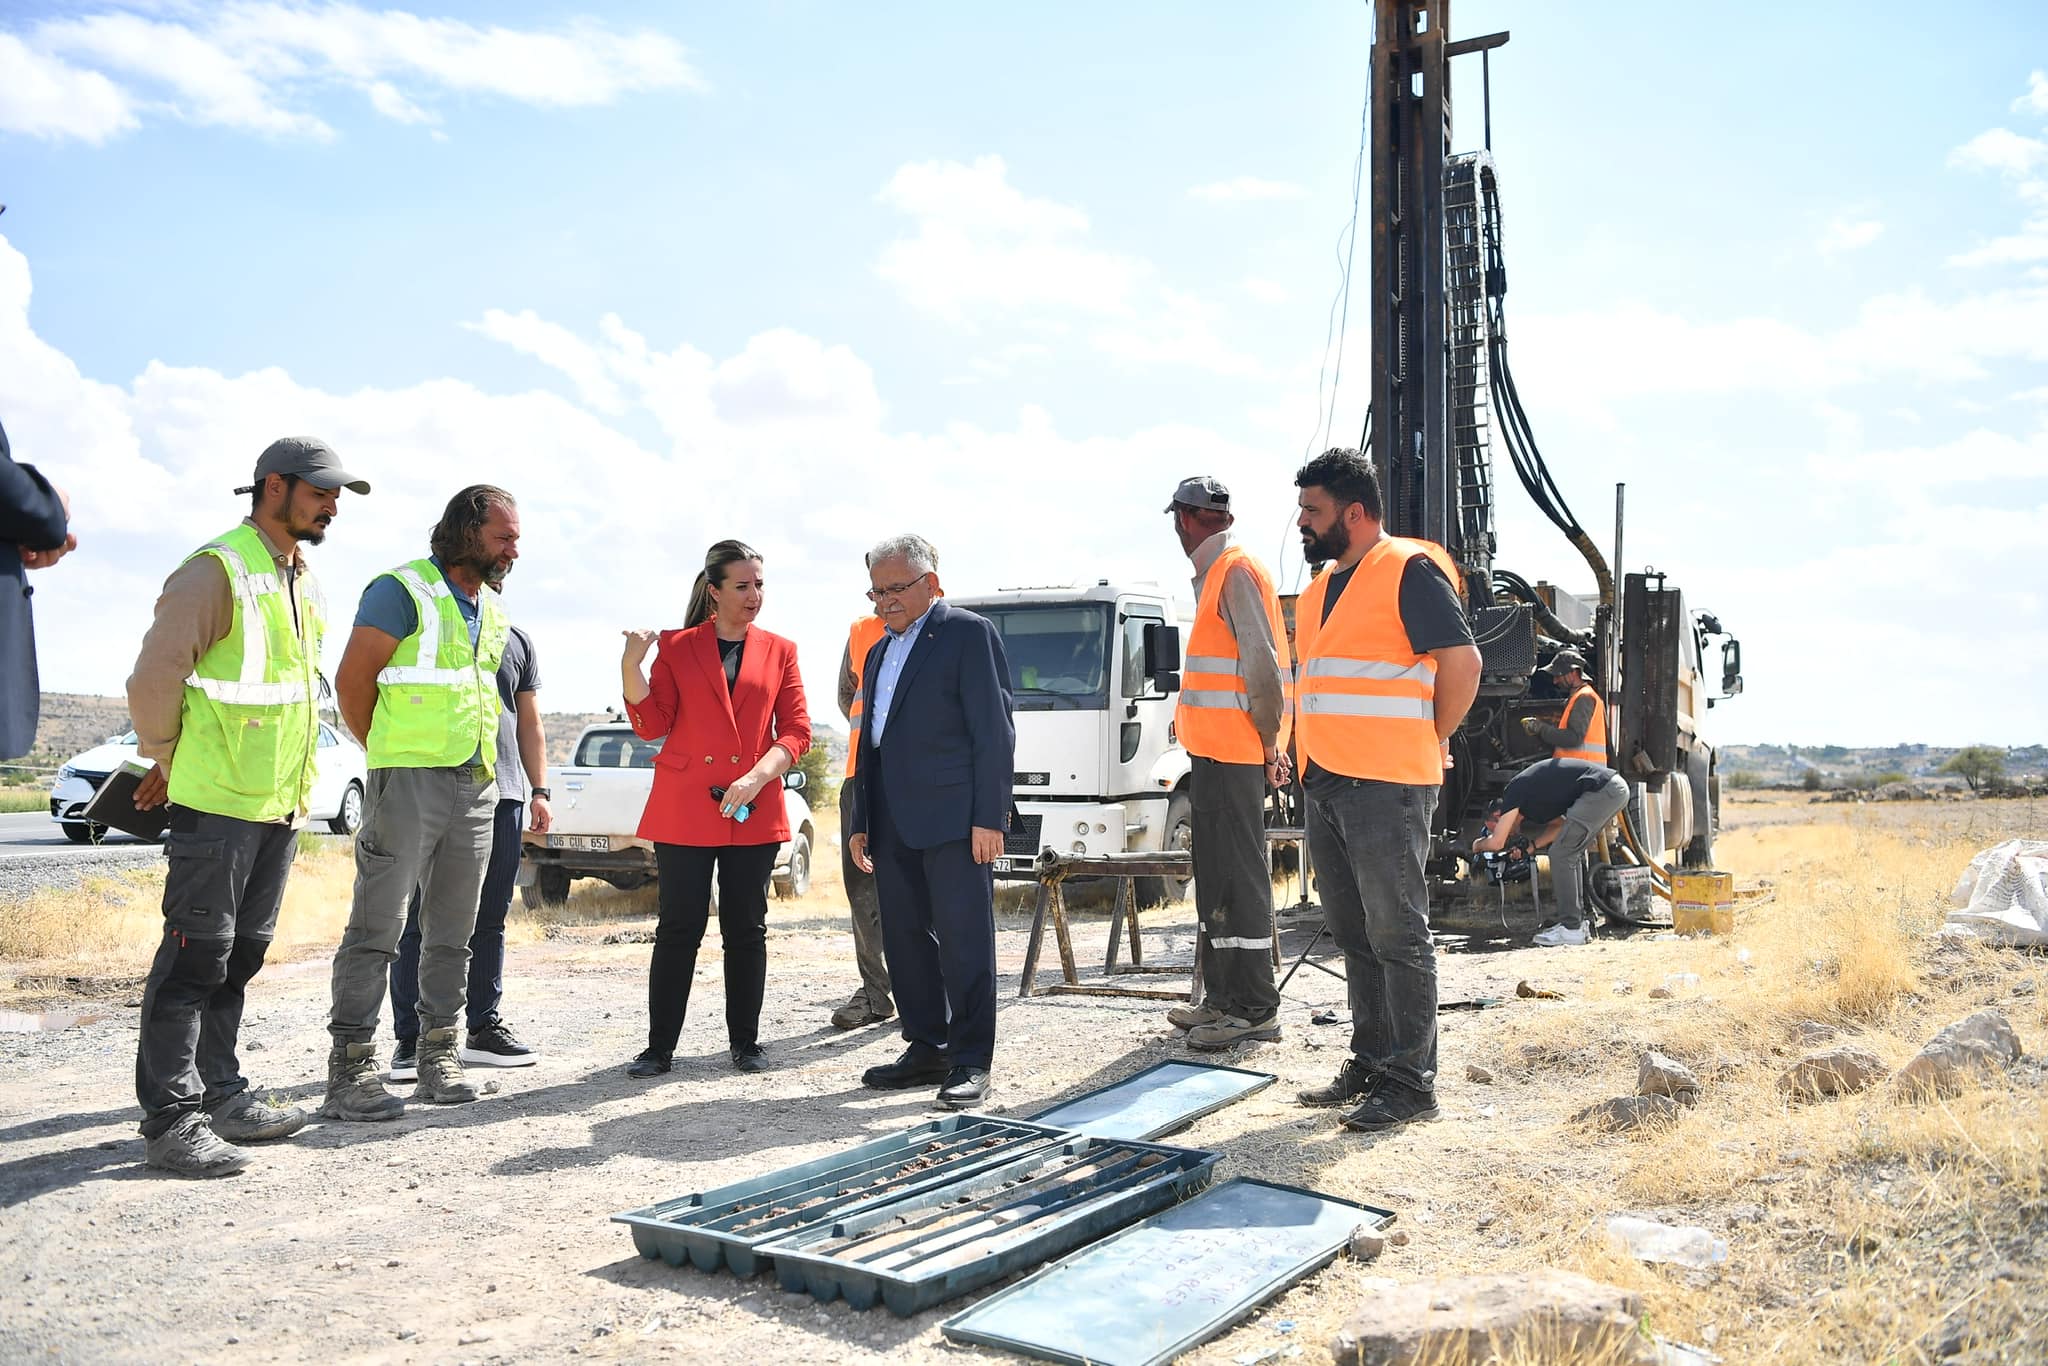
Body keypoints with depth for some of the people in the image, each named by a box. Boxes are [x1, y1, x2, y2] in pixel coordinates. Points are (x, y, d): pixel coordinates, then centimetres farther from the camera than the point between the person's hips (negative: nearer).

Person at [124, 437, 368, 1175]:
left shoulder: (301, 580, 15)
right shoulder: (217, 569, -13)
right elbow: (154, 678, -13)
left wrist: (293, 787, 17)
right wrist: (170, 763, -1)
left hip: (279, 804, 8)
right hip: (217, 803, -8)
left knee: (240, 955, 15)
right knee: (196, 957, -4)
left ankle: (221, 1094, 25)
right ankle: (171, 1120, 3)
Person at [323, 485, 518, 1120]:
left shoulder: (495, 613, 16)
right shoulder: (403, 591, -6)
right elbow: (352, 680, -7)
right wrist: (386, 755, 2)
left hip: (476, 783, 7)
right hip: (410, 780, -7)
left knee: (453, 932, 11)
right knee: (378, 926, -6)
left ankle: (439, 1060, 19)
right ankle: (350, 1073, -1)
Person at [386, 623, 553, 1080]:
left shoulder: (517, 640, 16)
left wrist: (539, 790, 11)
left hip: (503, 794, 4)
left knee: (490, 918, 8)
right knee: (421, 919, -2)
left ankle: (483, 1028, 17)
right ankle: (409, 1037, 4)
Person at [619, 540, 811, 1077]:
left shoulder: (779, 652, 9)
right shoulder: (678, 648, 6)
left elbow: (796, 731, 3)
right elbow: (652, 725, -1)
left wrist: (758, 776, -13)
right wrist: (632, 665, -15)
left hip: (754, 812, 1)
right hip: (684, 810, -1)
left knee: (747, 928, 6)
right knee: (679, 927, 0)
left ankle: (745, 1042, 18)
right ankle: (660, 1046, 10)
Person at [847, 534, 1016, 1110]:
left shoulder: (968, 633, -3)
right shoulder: (880, 652, 21)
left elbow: (994, 731, -9)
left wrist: (989, 816, -15)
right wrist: (861, 822, 18)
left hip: (954, 819, -8)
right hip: (895, 825, 8)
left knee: (964, 941, -4)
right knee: (905, 939, 10)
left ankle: (971, 1063, 2)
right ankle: (927, 1050, 20)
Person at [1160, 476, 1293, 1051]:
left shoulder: (1236, 571, -12)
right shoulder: (1217, 573, 18)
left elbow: (1262, 663, -20)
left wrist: (1269, 742, -13)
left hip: (1232, 754, -10)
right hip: (1216, 750, 10)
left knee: (1236, 878, -7)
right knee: (1216, 878, 15)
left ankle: (1255, 1009, 0)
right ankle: (1222, 997, 24)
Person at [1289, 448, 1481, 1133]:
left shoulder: (1409, 570, -9)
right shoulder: (1324, 585, 18)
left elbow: (1462, 660, -13)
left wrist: (1429, 742, -4)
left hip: (1385, 787, -9)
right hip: (1324, 785, 9)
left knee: (1397, 936, -3)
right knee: (1355, 936, 14)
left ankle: (1410, 1081, 5)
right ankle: (1369, 1063, 25)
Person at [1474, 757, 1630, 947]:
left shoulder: (1513, 792, -1)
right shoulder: (1531, 794, 25)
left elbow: (1496, 842, -3)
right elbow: (1560, 824, 32)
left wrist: (1479, 844, 18)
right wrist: (1530, 846, 24)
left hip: (1602, 790, -10)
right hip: (1617, 787, 10)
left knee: (1561, 854, -5)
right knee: (1573, 853, 19)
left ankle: (1571, 929, -3)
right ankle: (1580, 921, 23)